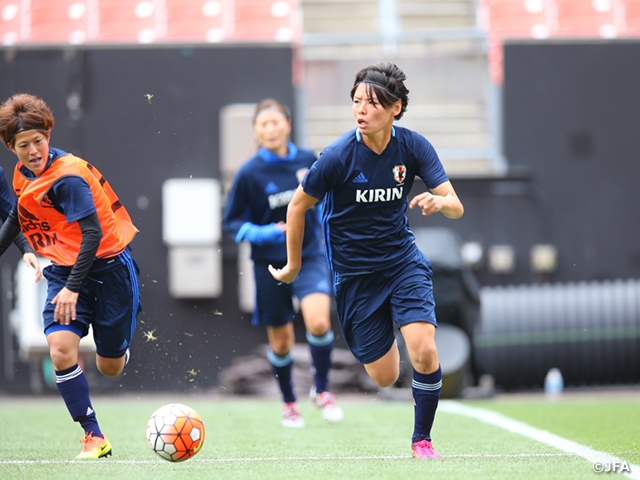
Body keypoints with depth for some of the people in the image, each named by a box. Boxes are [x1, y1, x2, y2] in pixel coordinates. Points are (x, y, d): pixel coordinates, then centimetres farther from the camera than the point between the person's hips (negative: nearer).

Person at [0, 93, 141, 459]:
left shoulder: (66, 177, -23)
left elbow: (92, 233, -28)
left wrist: (73, 288, -32)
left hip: (107, 266, -6)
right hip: (63, 270, 6)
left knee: (110, 367, 5)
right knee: (61, 349, -19)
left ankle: (118, 346, 45)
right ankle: (94, 437, -9)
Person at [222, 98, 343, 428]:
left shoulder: (308, 160, -2)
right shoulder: (249, 173, -11)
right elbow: (231, 221, -4)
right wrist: (260, 234, -20)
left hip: (309, 255, 1)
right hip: (271, 264, -1)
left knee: (318, 322, -21)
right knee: (281, 340, 8)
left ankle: (321, 390, 3)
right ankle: (288, 403, 32)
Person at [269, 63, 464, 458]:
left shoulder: (413, 146, -10)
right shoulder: (338, 156, -18)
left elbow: (456, 207, -11)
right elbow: (298, 205, -4)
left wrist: (440, 201, -35)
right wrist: (294, 265, 5)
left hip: (403, 260, 2)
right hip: (354, 273, -1)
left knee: (424, 352, -19)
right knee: (384, 377, 0)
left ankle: (422, 439, 3)